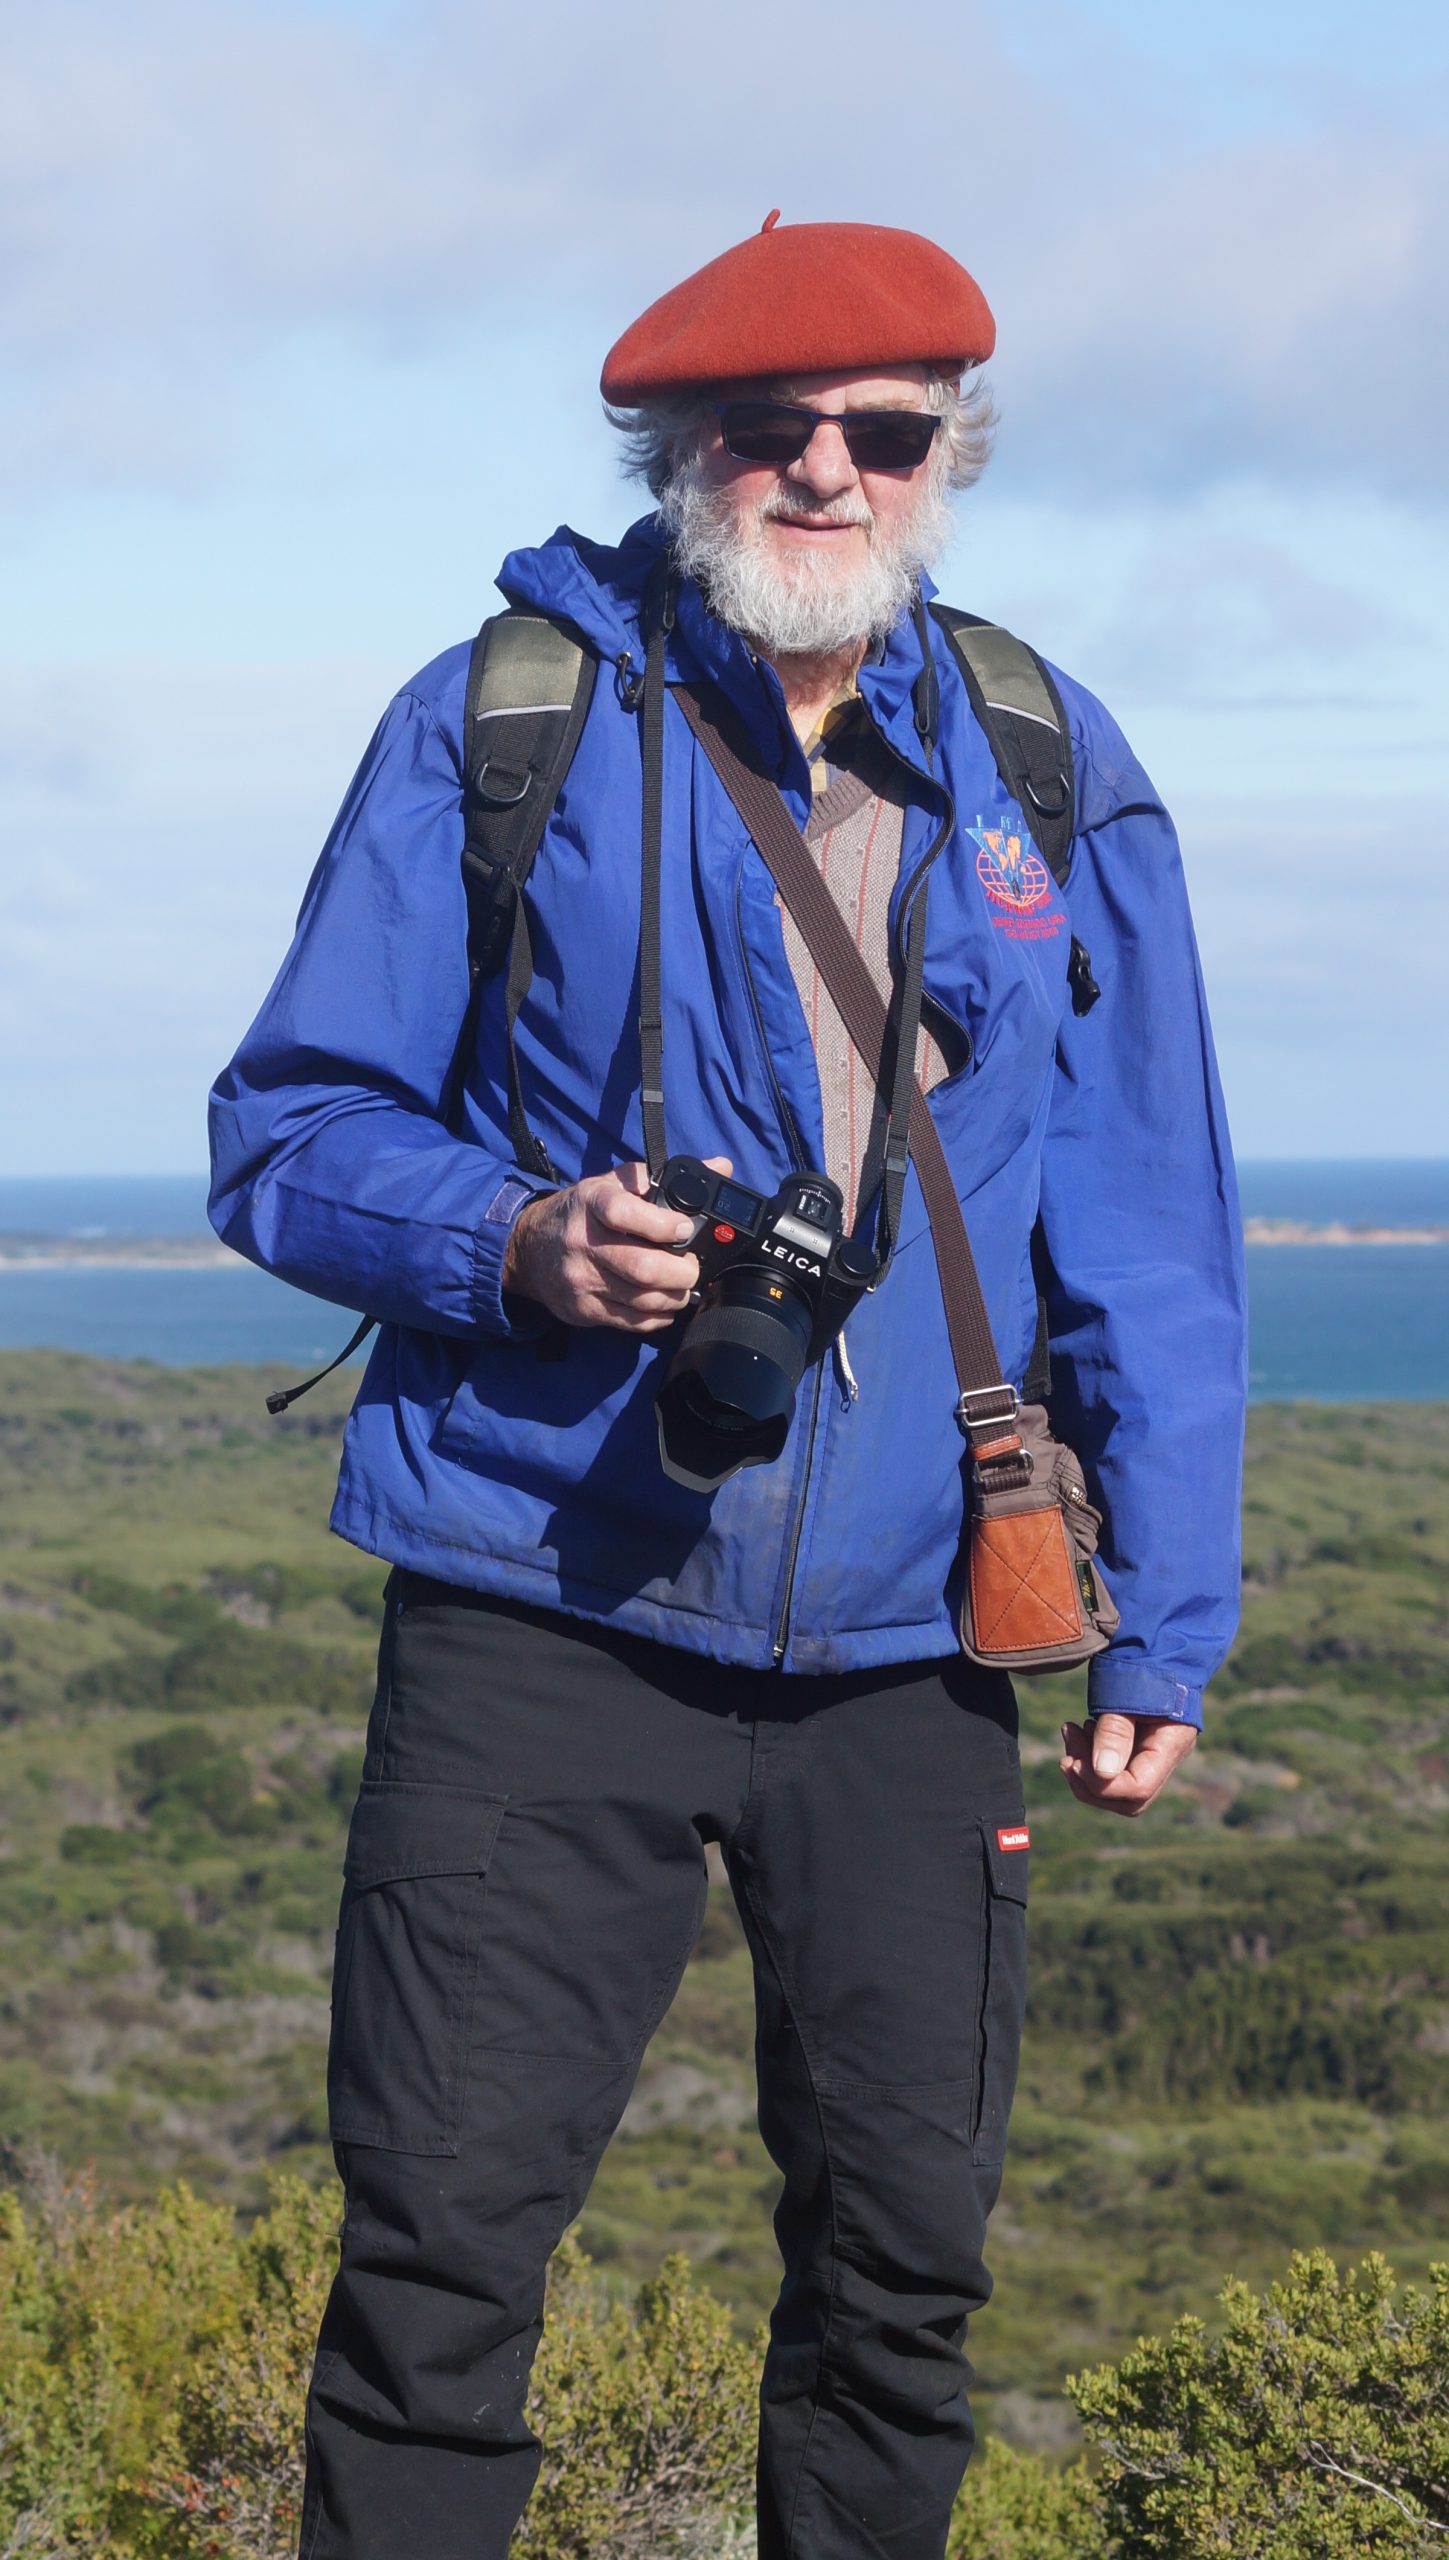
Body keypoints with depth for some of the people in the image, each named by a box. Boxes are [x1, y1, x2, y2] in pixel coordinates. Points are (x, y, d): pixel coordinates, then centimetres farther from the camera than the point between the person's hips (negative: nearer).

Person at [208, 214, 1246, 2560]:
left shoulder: (1053, 777, 8)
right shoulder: (496, 729, 0)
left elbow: (1150, 1240, 11)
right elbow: (290, 1130, 3)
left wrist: (1169, 1623, 8)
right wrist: (518, 1242, -17)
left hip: (908, 1664, 3)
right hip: (542, 1635, -2)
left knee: (905, 2260, 11)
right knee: (443, 2258, -2)